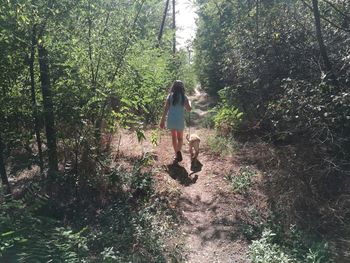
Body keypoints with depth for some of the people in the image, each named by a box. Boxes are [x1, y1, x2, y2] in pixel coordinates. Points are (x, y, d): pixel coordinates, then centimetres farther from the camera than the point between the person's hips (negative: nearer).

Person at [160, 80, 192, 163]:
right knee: (180, 137, 16)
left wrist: (162, 120, -3)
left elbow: (165, 109, -7)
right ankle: (178, 152, -9)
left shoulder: (170, 96, -2)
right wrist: (189, 102, 18)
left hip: (171, 120, 1)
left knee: (174, 137, 18)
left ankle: (177, 154, 22)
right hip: (180, 120, -1)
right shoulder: (184, 97, -4)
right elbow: (189, 109, -2)